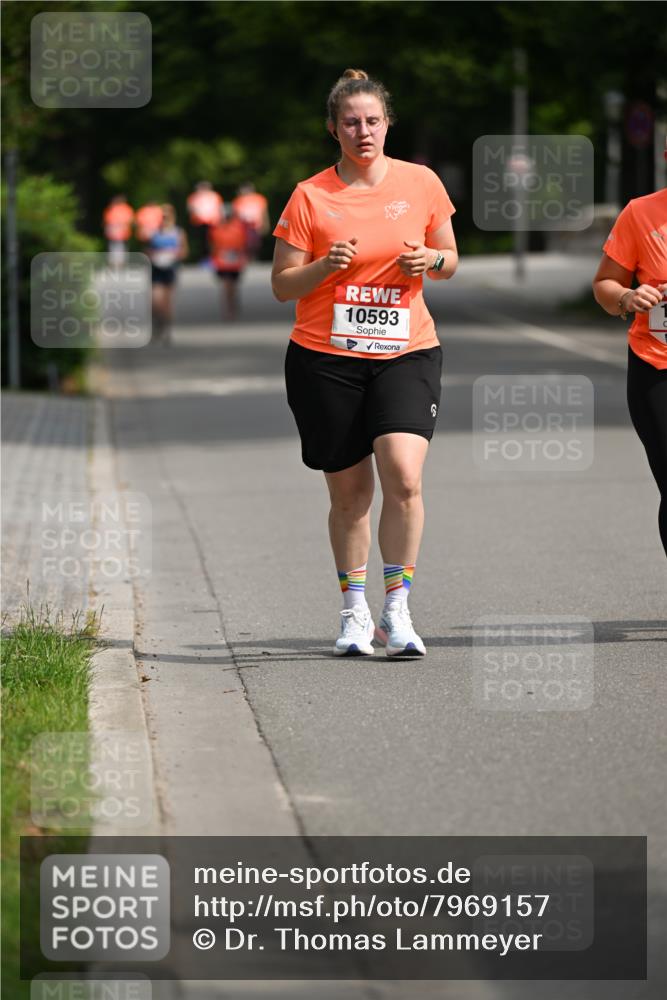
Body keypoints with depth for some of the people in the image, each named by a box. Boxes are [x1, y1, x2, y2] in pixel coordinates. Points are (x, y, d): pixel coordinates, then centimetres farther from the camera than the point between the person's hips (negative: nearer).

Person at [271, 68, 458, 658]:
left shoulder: (421, 183, 4)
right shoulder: (310, 196, -1)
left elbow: (450, 259, 15)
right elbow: (281, 285, 2)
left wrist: (429, 260, -7)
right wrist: (325, 267, -17)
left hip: (406, 351, 0)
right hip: (325, 358, 0)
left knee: (404, 476, -18)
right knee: (349, 491, 5)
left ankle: (397, 610, -9)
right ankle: (355, 611, 22)